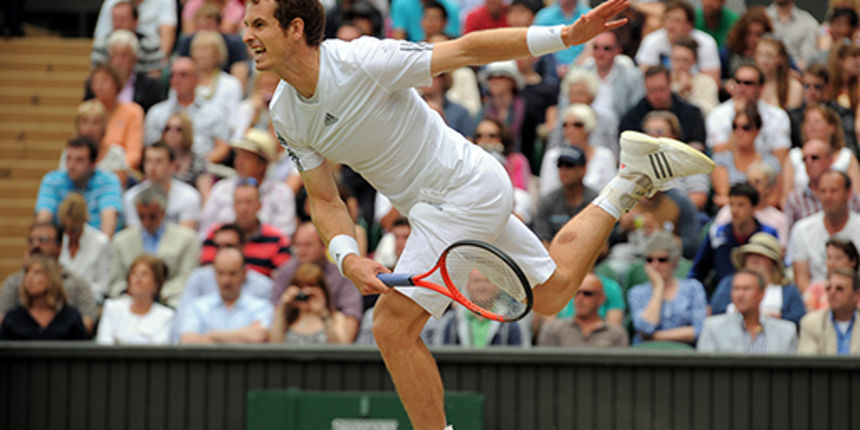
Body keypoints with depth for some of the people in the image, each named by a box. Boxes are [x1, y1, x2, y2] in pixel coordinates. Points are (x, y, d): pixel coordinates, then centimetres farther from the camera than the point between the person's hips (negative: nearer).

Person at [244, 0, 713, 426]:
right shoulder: (285, 115, -4)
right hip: (433, 204, 8)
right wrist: (348, 259, -19)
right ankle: (633, 179, 32)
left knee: (392, 325, -14)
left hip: (464, 189, -8)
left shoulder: (364, 61, -26)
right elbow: (324, 201, 2)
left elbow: (465, 49, -20)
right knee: (551, 293, 23)